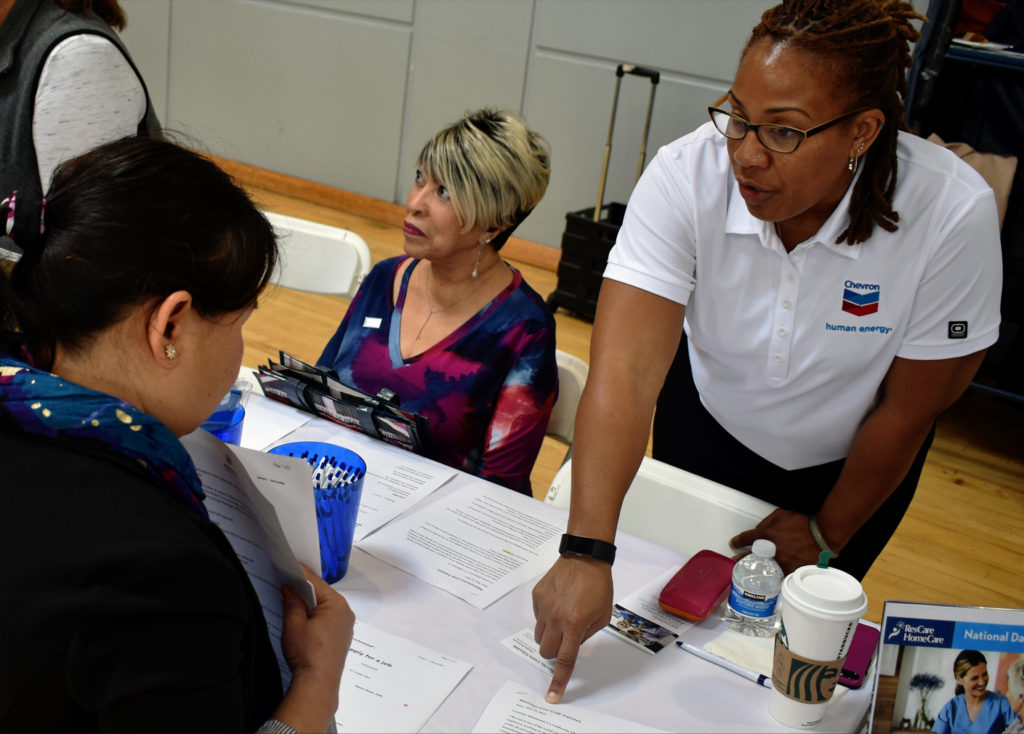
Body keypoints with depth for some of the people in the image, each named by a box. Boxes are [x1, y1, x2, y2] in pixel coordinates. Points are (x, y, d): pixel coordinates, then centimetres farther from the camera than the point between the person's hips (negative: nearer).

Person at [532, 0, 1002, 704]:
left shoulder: (953, 212, -32)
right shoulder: (686, 177, -33)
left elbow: (908, 408, -19)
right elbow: (625, 371, -40)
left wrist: (828, 531, -7)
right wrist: (586, 553, -50)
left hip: (850, 459, 0)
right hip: (707, 420, 1)